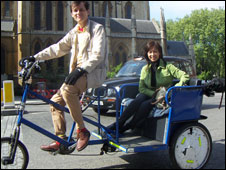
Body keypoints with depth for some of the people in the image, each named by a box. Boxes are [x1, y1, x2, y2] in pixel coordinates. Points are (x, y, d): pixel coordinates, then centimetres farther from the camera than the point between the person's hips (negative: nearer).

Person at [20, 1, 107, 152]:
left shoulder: (97, 28, -3)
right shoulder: (74, 32, 18)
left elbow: (98, 54, -15)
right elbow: (57, 48, 15)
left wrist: (81, 69, -29)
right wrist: (35, 57, 5)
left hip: (94, 72, -7)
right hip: (78, 73, 7)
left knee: (67, 89, -32)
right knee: (56, 101, -2)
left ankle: (82, 131, -21)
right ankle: (60, 140, 7)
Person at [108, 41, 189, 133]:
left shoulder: (167, 67, -3)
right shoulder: (145, 69, 8)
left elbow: (185, 76, -10)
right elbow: (141, 88, 2)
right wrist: (155, 94, -16)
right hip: (149, 95, 3)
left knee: (146, 104, -33)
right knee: (139, 98, -32)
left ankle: (122, 129, -27)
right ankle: (118, 123, -32)